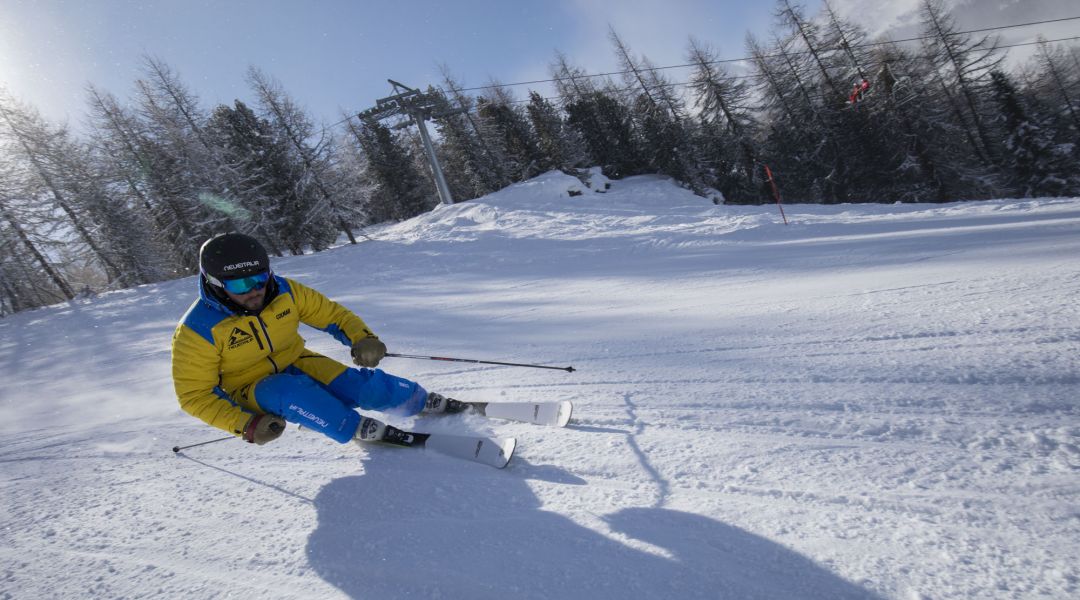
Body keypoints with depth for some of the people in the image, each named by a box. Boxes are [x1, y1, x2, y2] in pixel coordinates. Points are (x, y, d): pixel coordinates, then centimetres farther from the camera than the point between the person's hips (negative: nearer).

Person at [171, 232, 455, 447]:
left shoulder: (283, 291, -12)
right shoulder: (197, 331, -20)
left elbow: (331, 313, -4)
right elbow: (196, 394, -14)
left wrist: (362, 338, -23)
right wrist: (246, 425, -25)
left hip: (297, 364, 3)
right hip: (252, 390, -2)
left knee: (359, 383, -19)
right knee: (290, 391, -38)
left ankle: (423, 402, 2)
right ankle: (355, 429, -21)